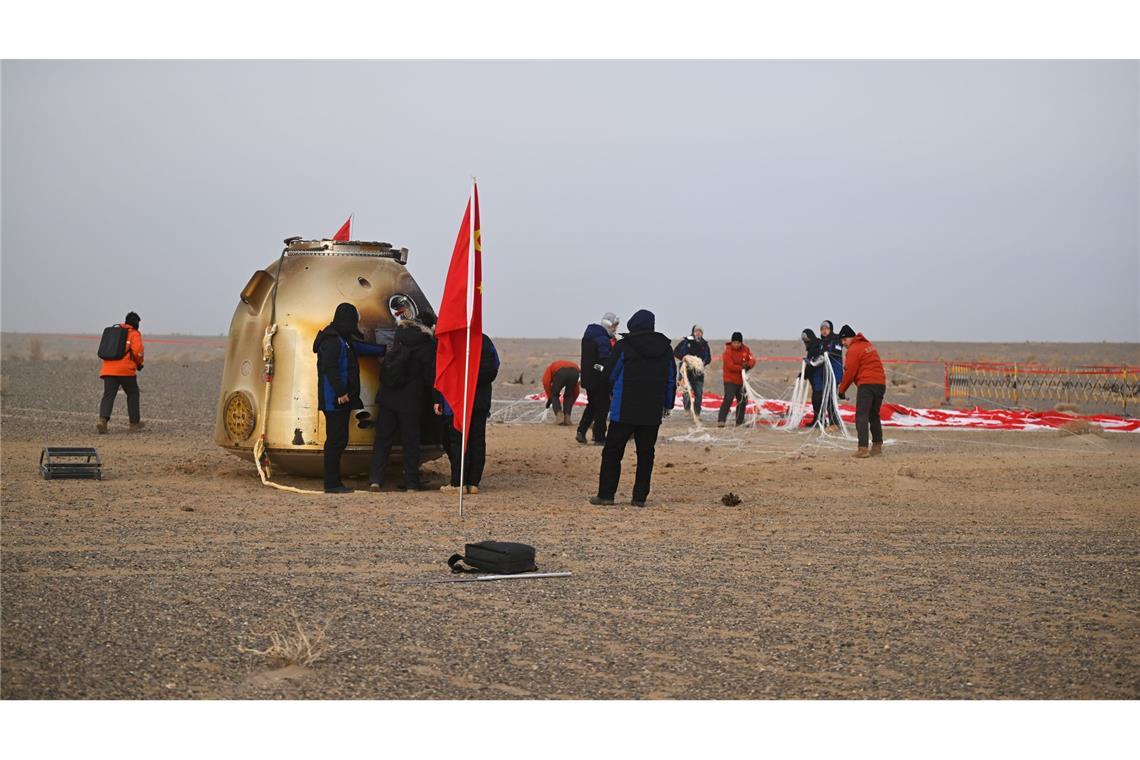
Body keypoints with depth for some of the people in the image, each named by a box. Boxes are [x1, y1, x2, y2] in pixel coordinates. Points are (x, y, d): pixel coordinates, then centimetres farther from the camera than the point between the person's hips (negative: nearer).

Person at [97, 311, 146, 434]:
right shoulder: (134, 334, 2)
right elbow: (137, 351, -10)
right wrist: (139, 363, 8)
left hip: (108, 369, 4)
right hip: (126, 370, -4)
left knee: (108, 396, -3)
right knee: (133, 394, 14)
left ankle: (102, 420, -24)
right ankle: (135, 422, 21)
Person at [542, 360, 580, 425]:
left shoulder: (550, 366, 36)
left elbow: (546, 382, 13)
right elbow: (576, 391, 42)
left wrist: (549, 398, 18)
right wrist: (571, 404, 51)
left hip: (560, 372, -3)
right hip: (575, 372, 3)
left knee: (554, 395, 21)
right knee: (568, 396, 27)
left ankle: (559, 415, 4)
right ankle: (567, 418, 14)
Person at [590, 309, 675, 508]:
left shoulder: (624, 346, -7)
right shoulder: (665, 347, 8)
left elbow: (610, 375, -1)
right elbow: (671, 379, 14)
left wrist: (614, 391, 20)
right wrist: (668, 404, 23)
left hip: (624, 410, -4)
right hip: (653, 412, 4)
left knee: (612, 452, 2)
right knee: (645, 453, 8)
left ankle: (606, 494, 1)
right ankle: (640, 497, 6)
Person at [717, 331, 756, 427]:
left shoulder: (746, 350, 4)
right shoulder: (728, 351, -13)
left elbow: (752, 360, -5)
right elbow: (730, 366, -22)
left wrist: (748, 365, -26)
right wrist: (742, 367, -25)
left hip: (741, 380, 7)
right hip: (730, 380, -7)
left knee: (743, 401, 13)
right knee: (728, 399, -20)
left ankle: (740, 421, 26)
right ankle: (721, 421, -22)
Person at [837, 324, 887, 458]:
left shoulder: (854, 349, -7)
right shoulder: (868, 344, 20)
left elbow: (850, 373, -7)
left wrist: (842, 390, 4)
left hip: (866, 385, -9)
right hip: (881, 383, 9)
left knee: (861, 416, -10)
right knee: (874, 415, 20)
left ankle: (863, 448, -21)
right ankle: (877, 446, 25)